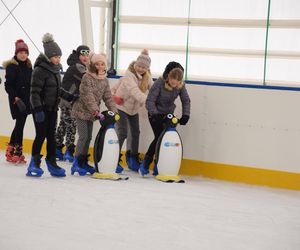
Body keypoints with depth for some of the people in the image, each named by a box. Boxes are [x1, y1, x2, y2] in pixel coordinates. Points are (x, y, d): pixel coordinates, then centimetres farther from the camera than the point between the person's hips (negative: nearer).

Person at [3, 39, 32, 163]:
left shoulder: (28, 66, 12)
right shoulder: (12, 66, -9)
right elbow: (8, 85, -12)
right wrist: (15, 97, -21)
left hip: (26, 100, 7)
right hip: (17, 100, -7)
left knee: (20, 125, 11)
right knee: (20, 124, -7)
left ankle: (11, 149, 21)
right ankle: (17, 151, 0)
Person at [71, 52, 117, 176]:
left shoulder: (104, 80, 6)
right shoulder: (87, 77, -16)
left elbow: (108, 97, 5)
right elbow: (88, 96, -24)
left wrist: (113, 111, -7)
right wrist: (96, 111, -31)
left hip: (92, 113, 7)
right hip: (82, 111, -7)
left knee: (88, 137, 11)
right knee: (83, 136, -10)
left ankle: (84, 162, 21)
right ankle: (77, 163, -3)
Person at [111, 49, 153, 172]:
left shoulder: (147, 77, -3)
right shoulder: (129, 75, -26)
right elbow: (135, 92, -42)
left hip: (134, 109, 7)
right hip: (121, 107, -7)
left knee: (135, 132, 8)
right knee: (122, 133, -15)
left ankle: (133, 160, 20)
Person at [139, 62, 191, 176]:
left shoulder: (181, 86, -12)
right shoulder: (159, 83, -26)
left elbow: (186, 101, -1)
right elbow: (150, 101, -23)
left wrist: (185, 115, -14)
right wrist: (155, 114, -35)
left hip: (169, 114, 5)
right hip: (155, 114, -5)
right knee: (159, 137, -16)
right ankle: (145, 165, -6)